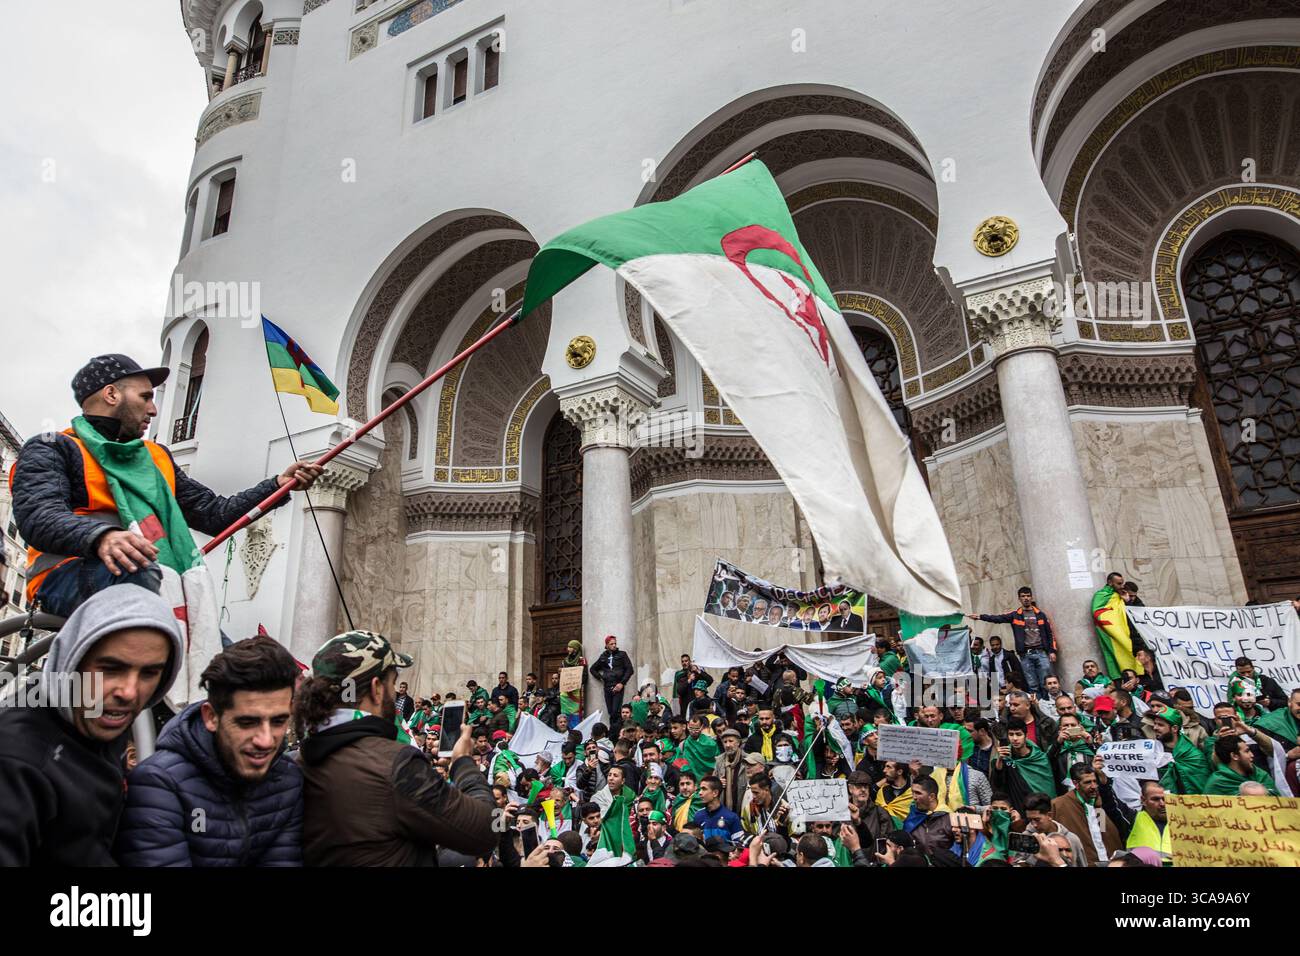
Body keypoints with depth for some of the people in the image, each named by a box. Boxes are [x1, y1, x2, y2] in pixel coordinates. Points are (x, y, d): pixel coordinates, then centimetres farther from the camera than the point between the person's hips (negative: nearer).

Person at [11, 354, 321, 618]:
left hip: (156, 588, 6)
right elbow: (37, 517, -9)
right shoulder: (51, 450, 12)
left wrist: (279, 484, 18)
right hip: (72, 577, -5)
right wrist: (101, 536, -30)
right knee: (135, 572, -40)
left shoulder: (157, 457, 30)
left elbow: (216, 514, 26)